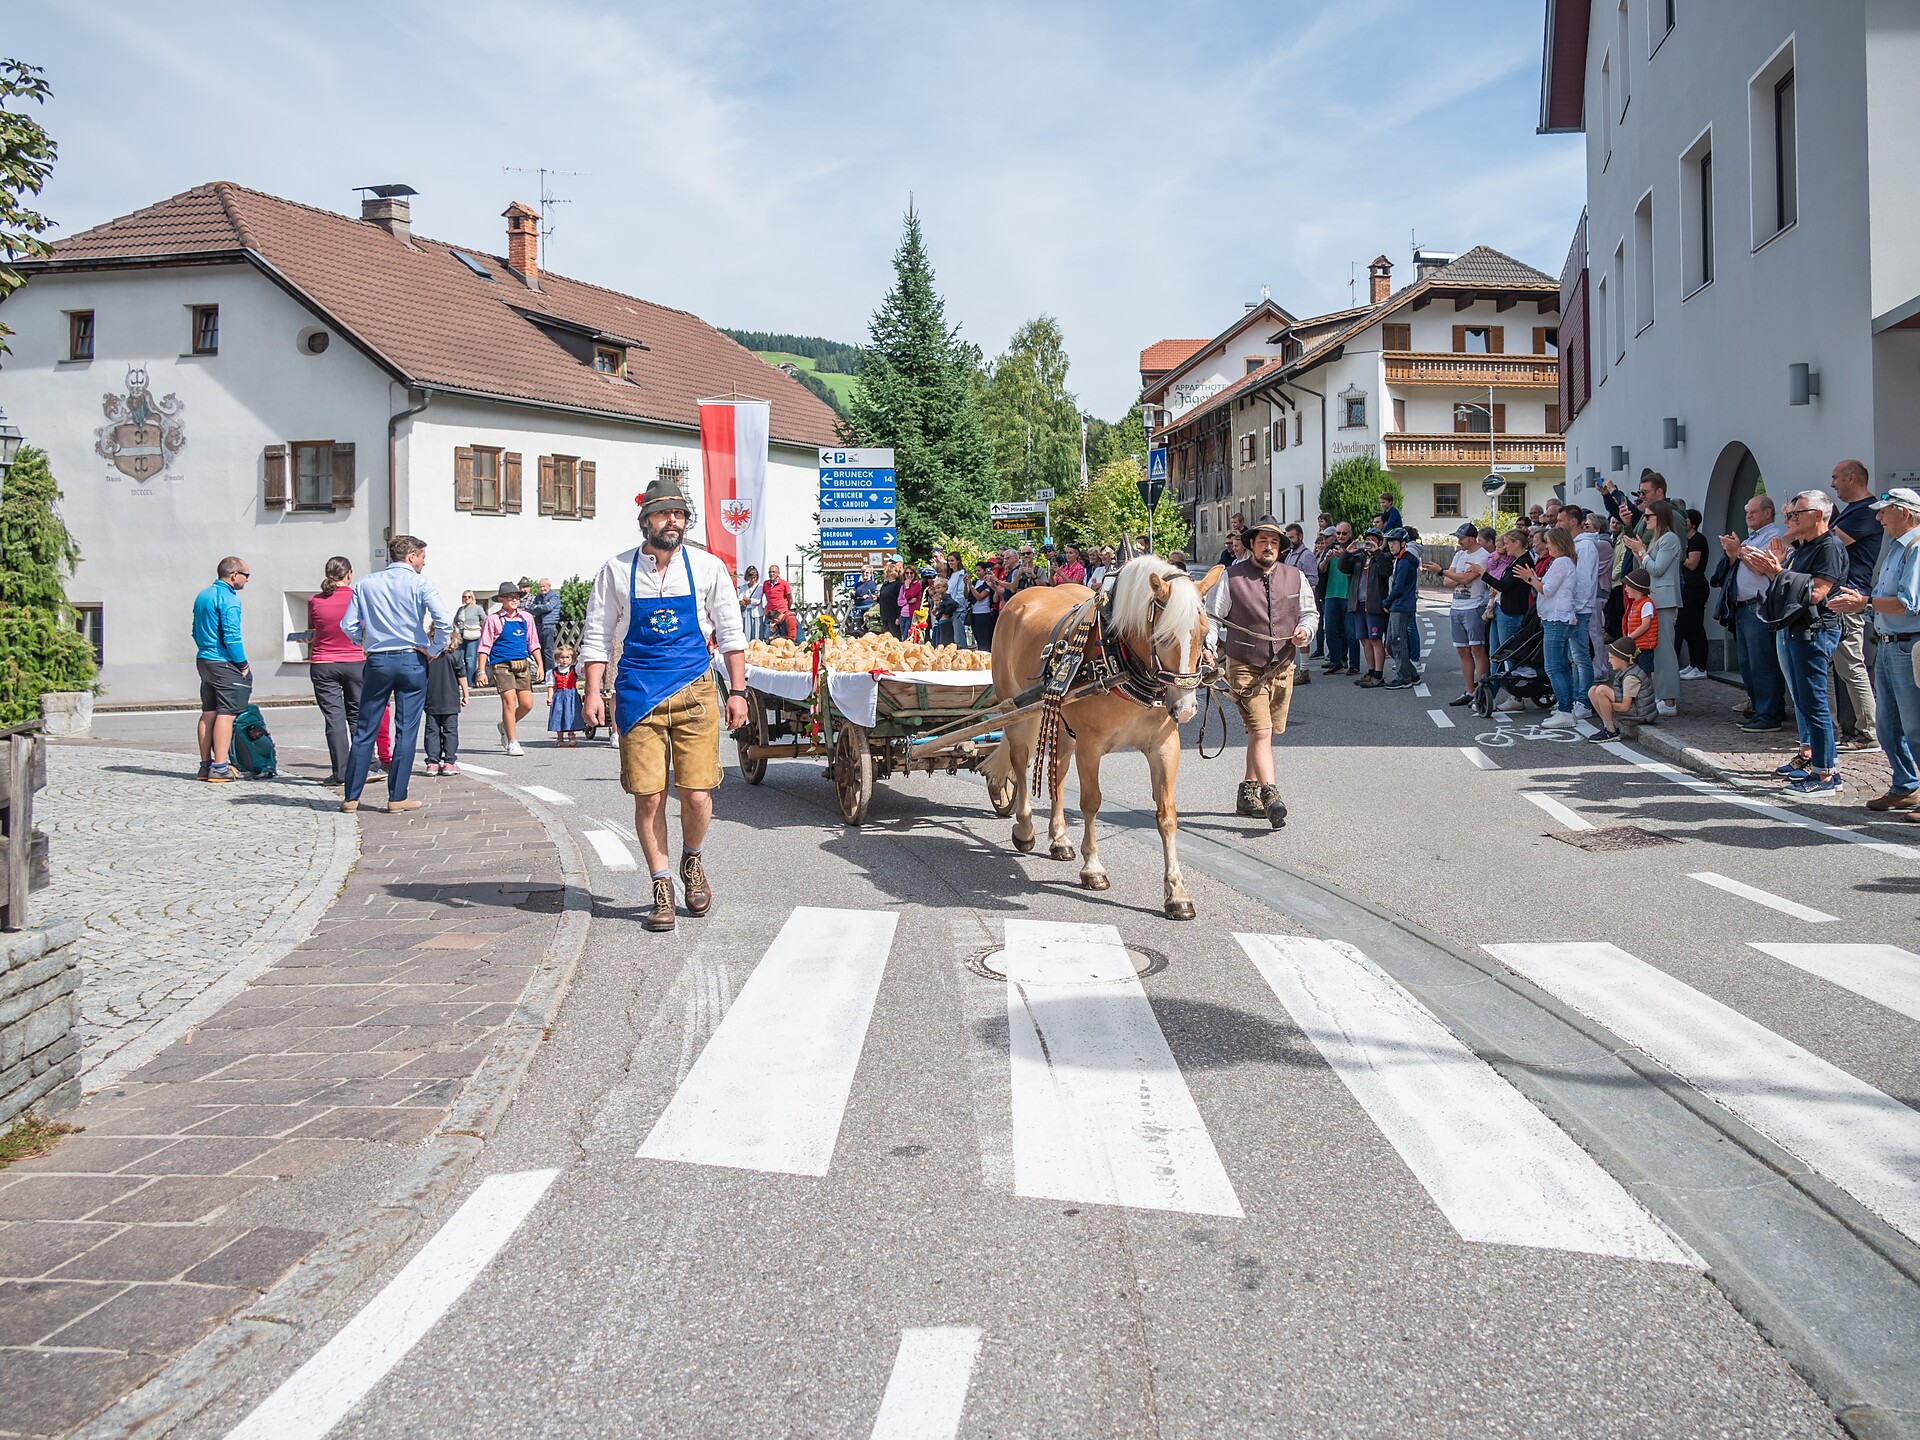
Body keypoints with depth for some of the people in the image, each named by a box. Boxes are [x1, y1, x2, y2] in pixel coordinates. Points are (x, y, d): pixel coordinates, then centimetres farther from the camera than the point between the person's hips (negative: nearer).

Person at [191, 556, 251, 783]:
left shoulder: (202, 595, 15)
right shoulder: (228, 599, -14)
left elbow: (197, 631, 20)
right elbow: (231, 636, -19)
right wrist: (243, 665, -11)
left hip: (203, 660, 9)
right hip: (224, 663, -9)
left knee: (208, 712, 11)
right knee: (226, 713, -8)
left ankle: (206, 764, 15)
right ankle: (220, 768, -10)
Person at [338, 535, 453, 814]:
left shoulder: (366, 584, 6)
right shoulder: (420, 584, -5)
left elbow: (348, 625, 2)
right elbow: (444, 622, -17)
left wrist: (366, 644, 18)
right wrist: (433, 649, -4)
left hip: (377, 662, 3)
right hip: (411, 660, -3)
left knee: (365, 730, 9)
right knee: (406, 731, 2)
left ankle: (352, 796, 11)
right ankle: (397, 798, 2)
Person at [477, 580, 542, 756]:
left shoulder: (525, 618, 11)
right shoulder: (494, 619, -1)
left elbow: (533, 644, 17)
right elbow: (484, 646, 0)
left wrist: (540, 665, 11)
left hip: (522, 664, 4)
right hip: (501, 664, -4)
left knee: (527, 704, -1)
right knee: (509, 700, -13)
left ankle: (506, 727, 27)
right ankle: (512, 742, -5)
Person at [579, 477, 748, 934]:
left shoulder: (707, 567, 4)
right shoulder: (616, 571, 4)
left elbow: (730, 633, 7)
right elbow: (597, 635, 8)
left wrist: (737, 692, 2)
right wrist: (593, 691, -2)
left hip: (695, 691, 0)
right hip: (638, 695, 0)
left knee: (696, 794, -6)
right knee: (648, 796, -2)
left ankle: (692, 861, 25)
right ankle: (661, 887, 13)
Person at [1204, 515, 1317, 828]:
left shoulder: (1295, 577, 9)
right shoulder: (1230, 578, -4)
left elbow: (1310, 612, 19)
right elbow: (1211, 616, -3)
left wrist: (1305, 629, -3)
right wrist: (1207, 648, -19)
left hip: (1282, 668, 5)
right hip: (1245, 668, -5)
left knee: (1262, 733, 13)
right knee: (1260, 732, -15)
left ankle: (1248, 795, 25)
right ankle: (1271, 796, -20)